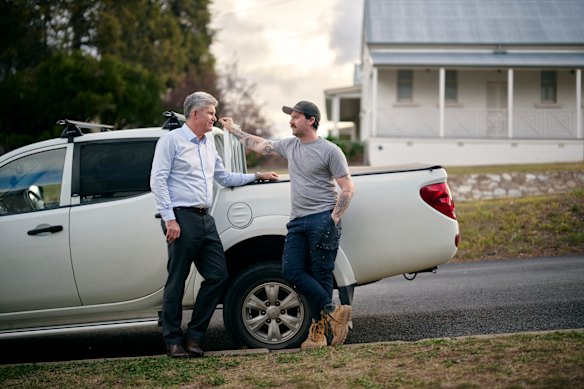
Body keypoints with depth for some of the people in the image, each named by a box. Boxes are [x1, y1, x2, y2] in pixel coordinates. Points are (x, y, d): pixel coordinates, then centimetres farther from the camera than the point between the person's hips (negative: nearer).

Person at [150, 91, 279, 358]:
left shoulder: (209, 143, 21)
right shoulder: (172, 140, -3)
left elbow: (224, 177, 30)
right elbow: (158, 180, -10)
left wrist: (256, 176, 21)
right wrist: (169, 219, -17)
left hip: (205, 219, 8)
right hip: (182, 218, -8)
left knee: (218, 275, 1)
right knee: (176, 281, -3)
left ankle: (194, 335, 10)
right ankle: (173, 341, 6)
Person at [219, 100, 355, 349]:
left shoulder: (330, 151, -5)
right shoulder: (289, 145, 15)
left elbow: (347, 189, -6)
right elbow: (260, 145, 30)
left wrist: (333, 220, -13)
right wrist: (233, 130, 34)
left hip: (323, 219, -7)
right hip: (297, 221, 7)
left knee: (321, 275, -6)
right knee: (291, 272, -6)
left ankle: (319, 329, -1)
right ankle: (332, 312, -3)